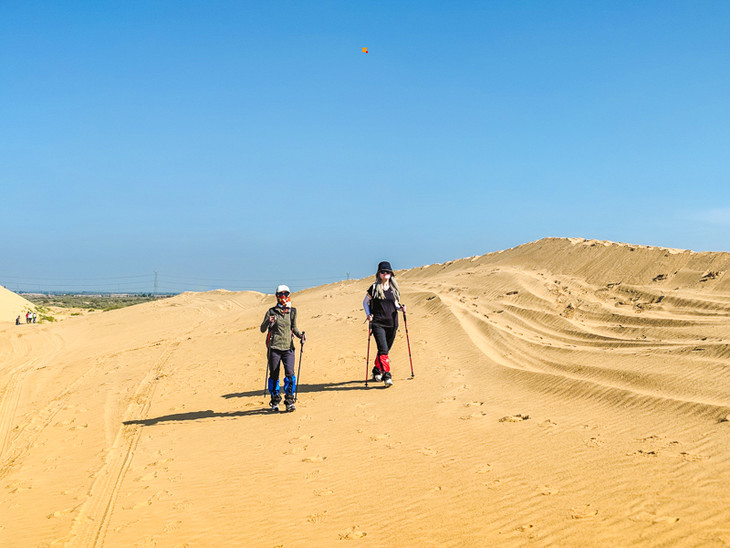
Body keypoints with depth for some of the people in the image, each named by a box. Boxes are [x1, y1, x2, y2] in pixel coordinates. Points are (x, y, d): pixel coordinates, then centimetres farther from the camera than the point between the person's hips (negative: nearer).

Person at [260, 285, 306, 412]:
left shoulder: (292, 312, 10)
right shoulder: (271, 312, 2)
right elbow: (262, 329, 2)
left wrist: (300, 335, 4)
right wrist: (268, 321, -17)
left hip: (288, 348, 1)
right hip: (274, 347, -1)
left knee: (290, 374, -12)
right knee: (274, 375, 3)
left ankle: (289, 401, -3)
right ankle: (275, 401, 17)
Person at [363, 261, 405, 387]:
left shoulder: (394, 289, 11)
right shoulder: (374, 288, 0)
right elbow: (365, 302, 10)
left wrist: (401, 308, 0)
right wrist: (368, 315, -5)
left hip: (392, 323, 4)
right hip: (378, 323, -4)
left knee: (385, 350, 11)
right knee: (383, 349, -16)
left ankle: (377, 371, 30)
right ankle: (386, 375, -17)